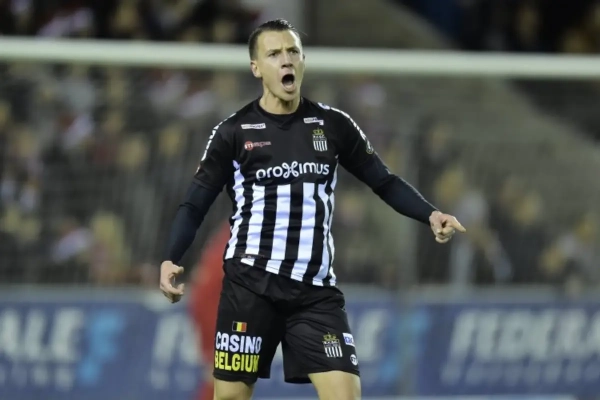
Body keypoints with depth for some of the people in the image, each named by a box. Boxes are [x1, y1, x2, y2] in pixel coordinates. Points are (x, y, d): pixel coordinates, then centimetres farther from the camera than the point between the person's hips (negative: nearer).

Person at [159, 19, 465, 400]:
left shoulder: (333, 125, 7)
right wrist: (171, 260, -12)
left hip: (315, 291, 1)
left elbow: (385, 182, 13)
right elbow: (195, 206, 3)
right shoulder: (234, 132, 2)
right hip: (251, 286, -1)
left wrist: (430, 214, -3)